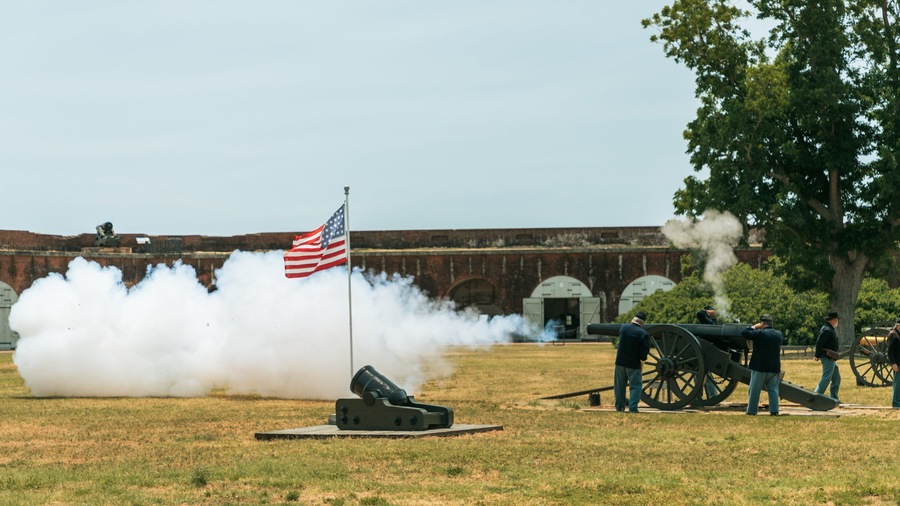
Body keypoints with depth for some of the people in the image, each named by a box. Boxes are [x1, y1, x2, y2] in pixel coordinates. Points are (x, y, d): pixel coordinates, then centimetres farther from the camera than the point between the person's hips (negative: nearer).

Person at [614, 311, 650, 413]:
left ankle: (619, 406, 18)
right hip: (634, 363, -4)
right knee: (635, 385, 3)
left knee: (620, 385, 14)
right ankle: (633, 407, -7)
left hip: (620, 361, 4)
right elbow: (645, 350, -13)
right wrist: (642, 359, 2)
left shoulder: (623, 327, -1)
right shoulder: (643, 333, -14)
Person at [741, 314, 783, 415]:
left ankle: (752, 410, 5)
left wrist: (754, 327, -1)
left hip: (760, 366, -5)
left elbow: (743, 333, -15)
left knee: (754, 390, 3)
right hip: (774, 368, 5)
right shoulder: (779, 335, 5)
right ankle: (774, 410, -1)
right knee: (773, 389, 8)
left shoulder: (760, 333, -14)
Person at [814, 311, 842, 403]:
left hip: (832, 358, 11)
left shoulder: (830, 329, 17)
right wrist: (817, 356, -19)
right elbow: (819, 343, -22)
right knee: (826, 378, -13)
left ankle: (834, 398, 20)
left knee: (837, 378, 15)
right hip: (827, 358, -11)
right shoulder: (826, 330, -17)